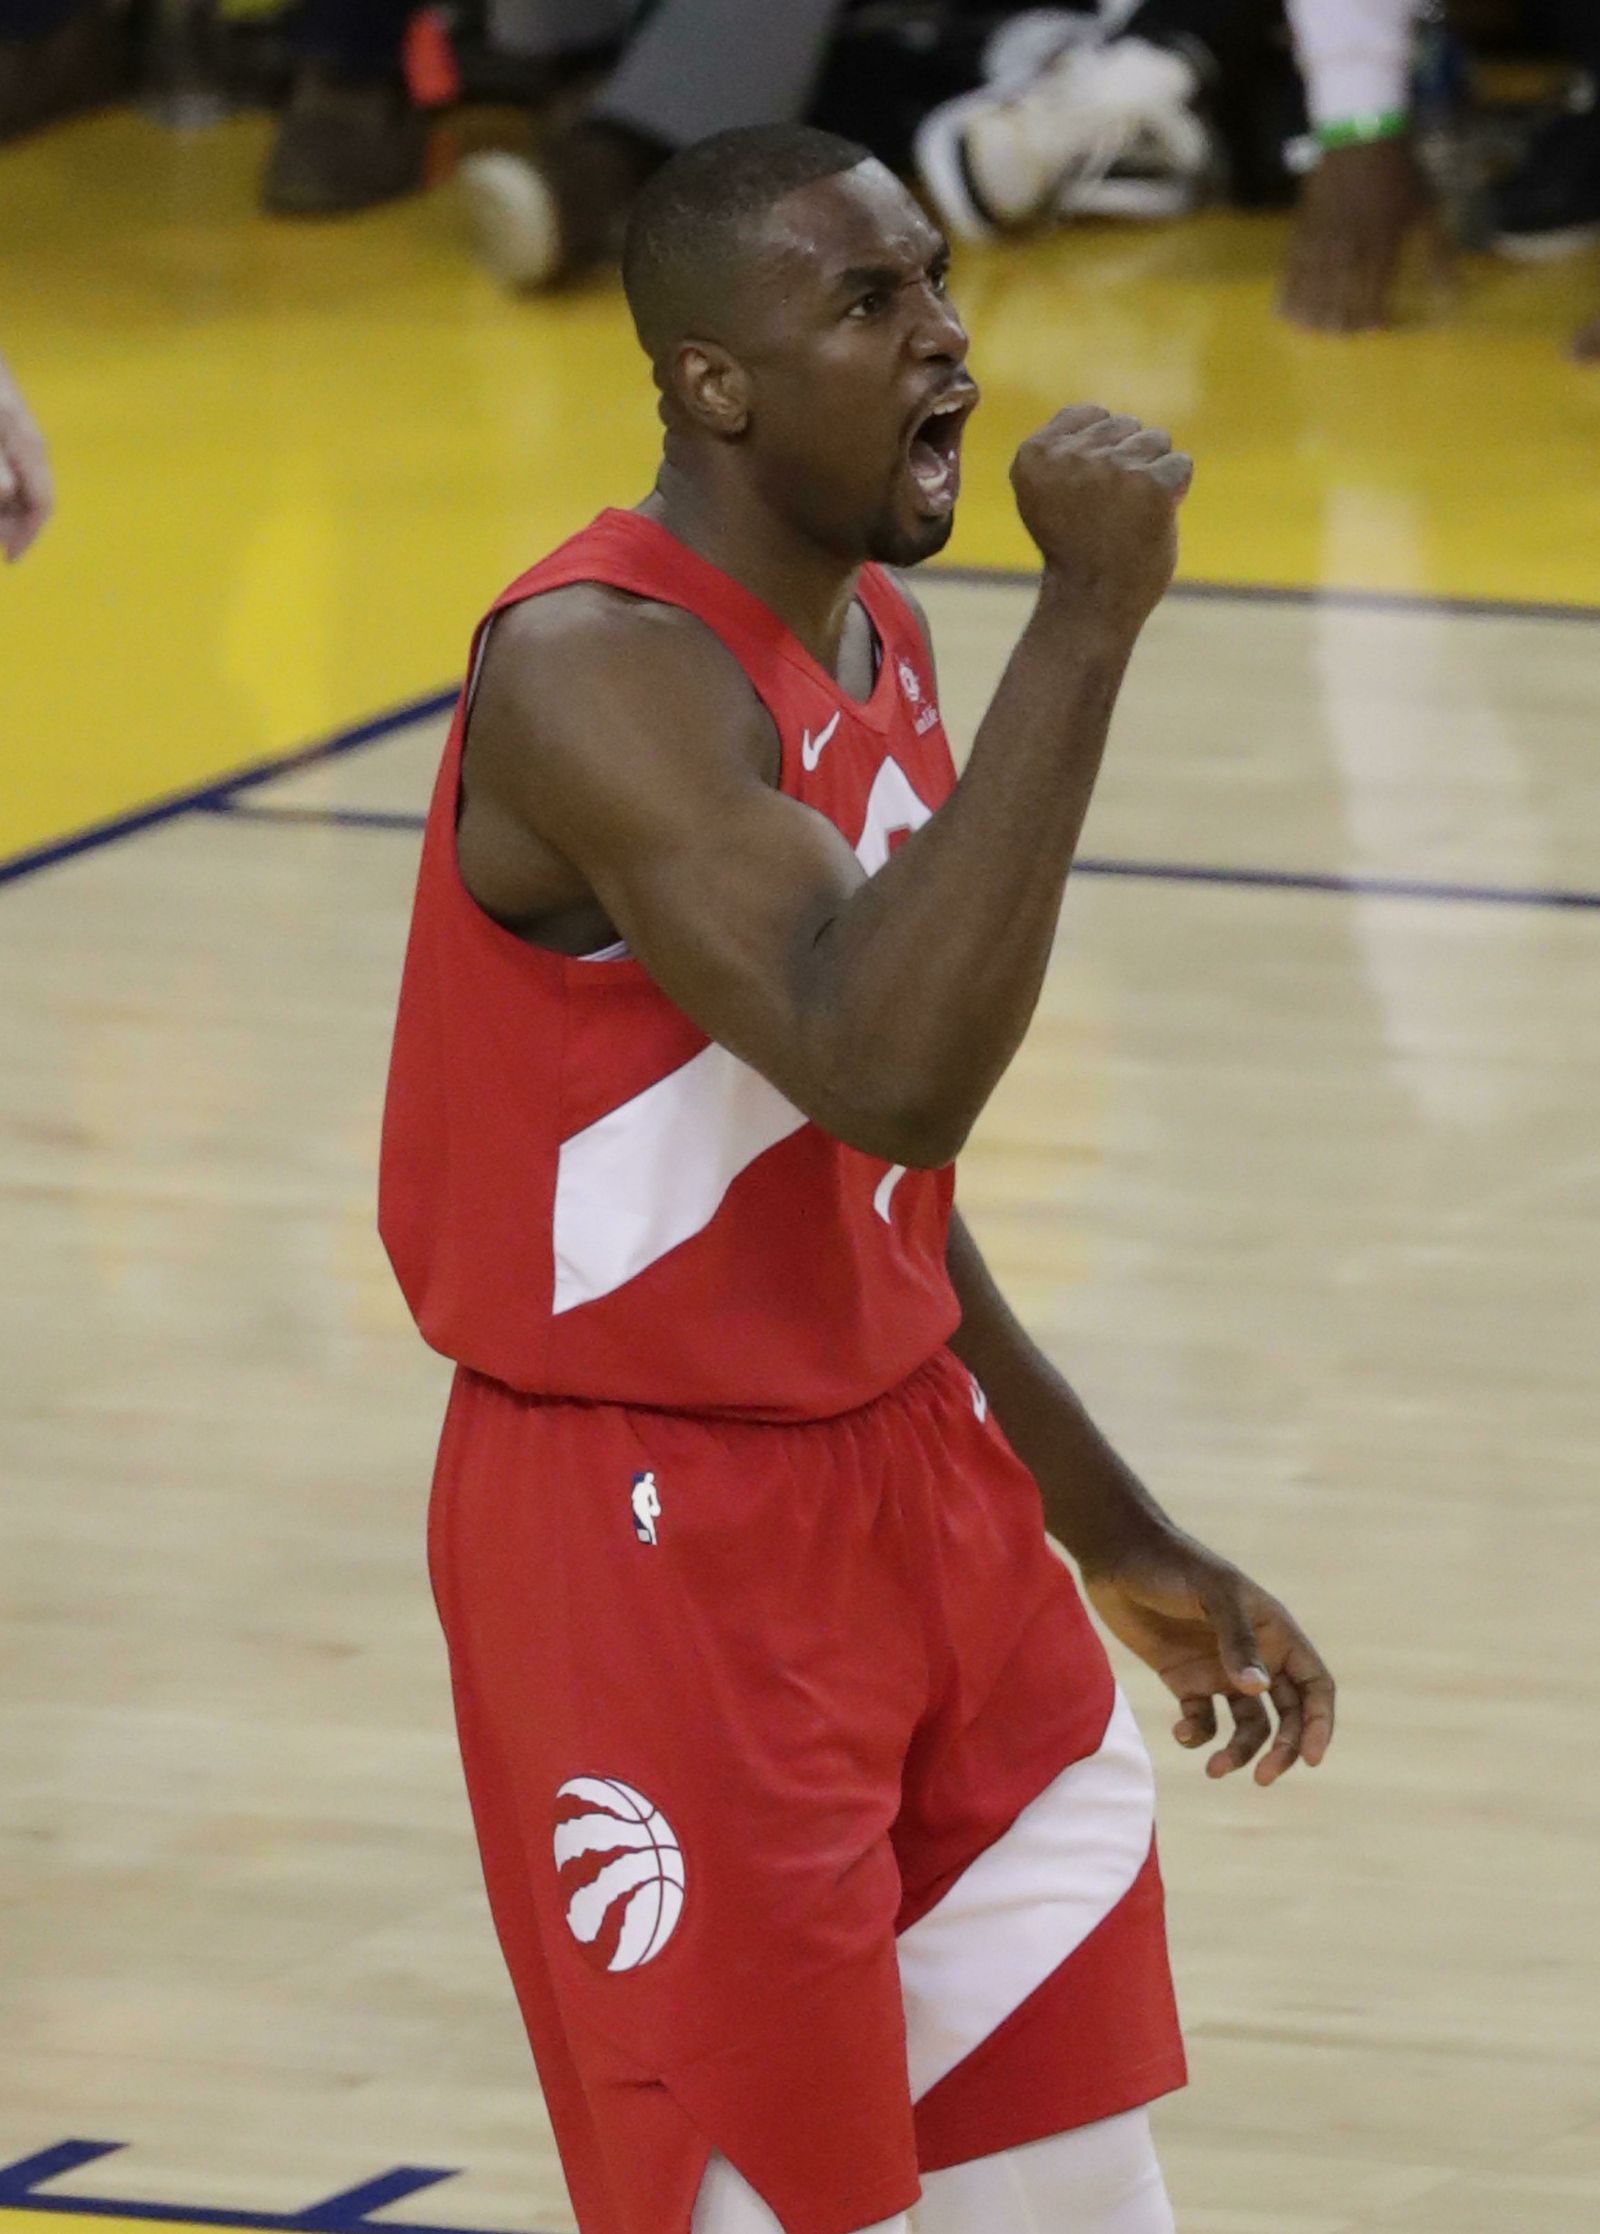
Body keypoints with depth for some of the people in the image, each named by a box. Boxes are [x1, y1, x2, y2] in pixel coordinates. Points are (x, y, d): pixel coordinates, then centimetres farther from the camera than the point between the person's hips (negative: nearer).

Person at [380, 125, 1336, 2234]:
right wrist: (1089, 621, -32)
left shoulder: (881, 636, 8)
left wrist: (1122, 1541, 20)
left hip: (916, 1489, 9)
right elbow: (886, 1072, -35)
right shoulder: (601, 672, -21)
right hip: (659, 1551, -9)